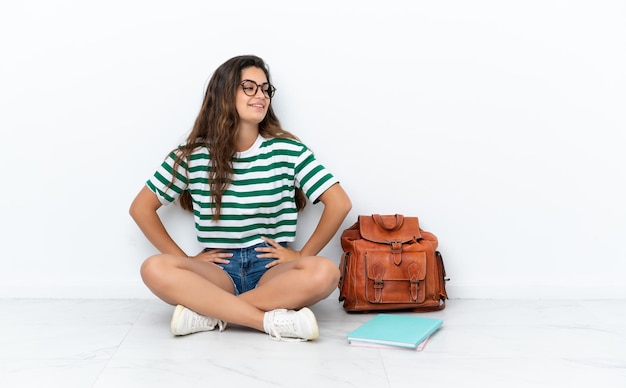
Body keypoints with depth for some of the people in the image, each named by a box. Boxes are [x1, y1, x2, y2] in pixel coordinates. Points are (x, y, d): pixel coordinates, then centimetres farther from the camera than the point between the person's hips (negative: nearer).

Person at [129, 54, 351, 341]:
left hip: (272, 270, 0)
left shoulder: (287, 150, 0)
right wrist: (184, 259, -1)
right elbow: (141, 208, 7)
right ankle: (274, 321, -32)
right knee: (155, 269, -30)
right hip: (218, 271, 0)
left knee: (324, 272, -32)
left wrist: (302, 255, -5)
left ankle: (209, 313, -25)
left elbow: (339, 203, -1)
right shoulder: (193, 154, 2)